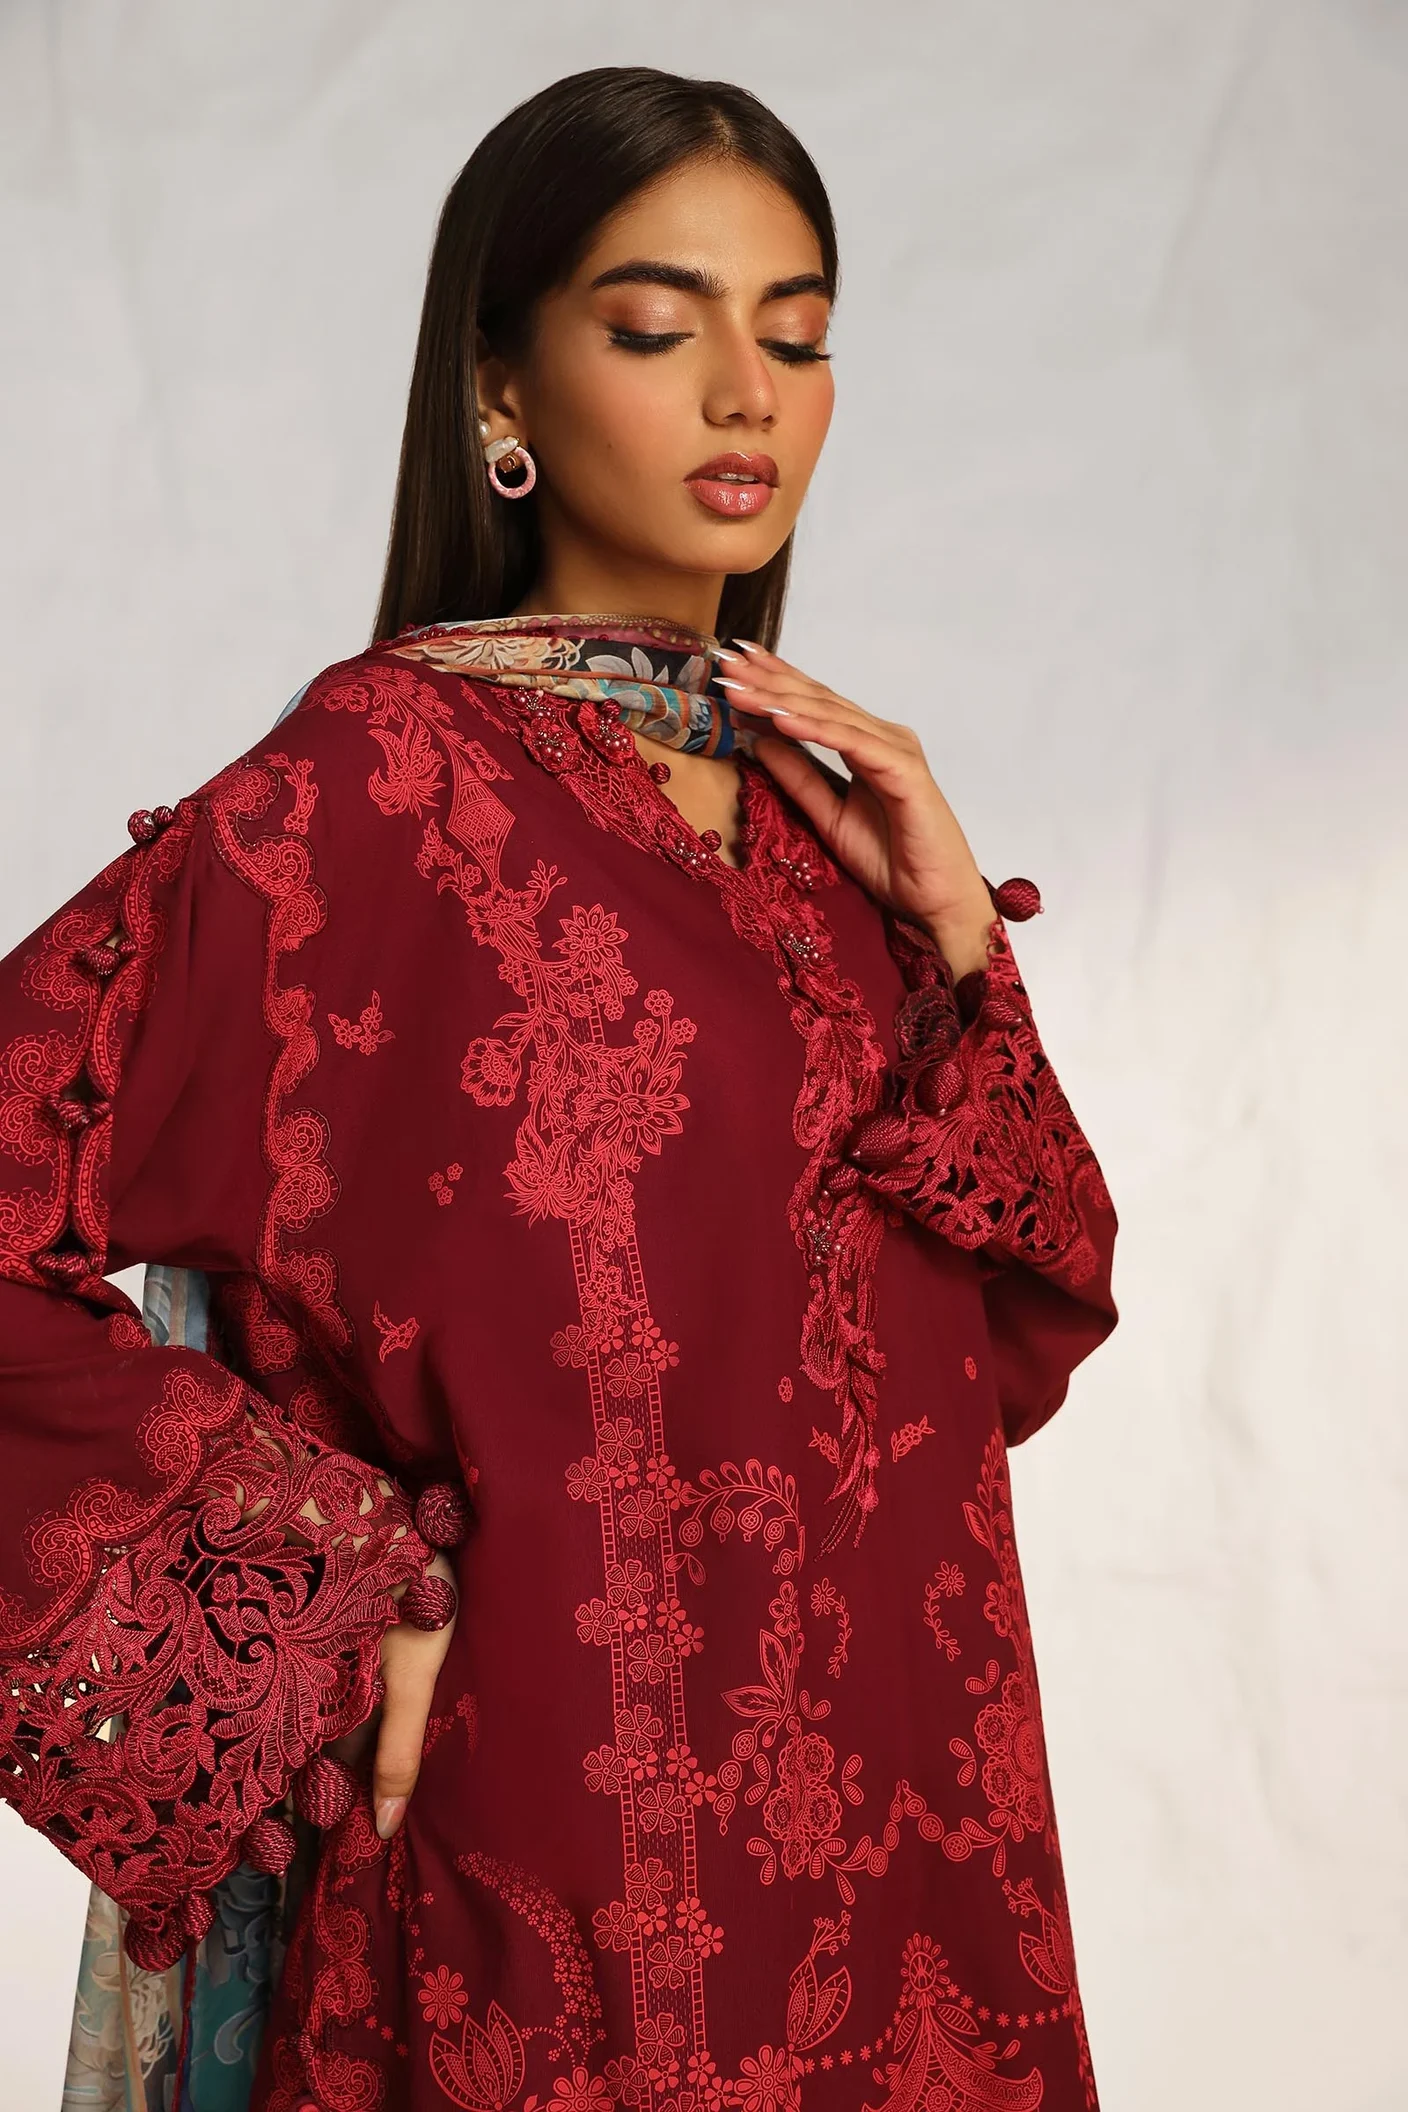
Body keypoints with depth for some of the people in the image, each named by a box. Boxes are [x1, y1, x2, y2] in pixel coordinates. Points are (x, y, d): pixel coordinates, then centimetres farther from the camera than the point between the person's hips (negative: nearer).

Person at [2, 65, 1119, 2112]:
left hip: (896, 1789, 6)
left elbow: (1023, 1327, 5)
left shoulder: (813, 795, 5)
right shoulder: (388, 782, -14)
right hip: (583, 1842, -6)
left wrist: (957, 941, -9)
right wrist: (350, 1590, -17)